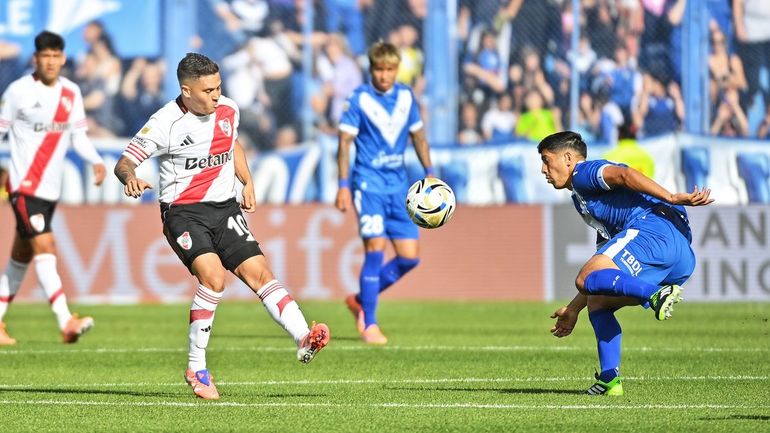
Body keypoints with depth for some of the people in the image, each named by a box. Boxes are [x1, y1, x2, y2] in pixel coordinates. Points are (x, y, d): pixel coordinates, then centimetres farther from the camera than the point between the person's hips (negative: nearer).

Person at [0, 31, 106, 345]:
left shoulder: (71, 93, 7)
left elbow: (78, 136, 12)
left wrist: (96, 161, -5)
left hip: (51, 188, 6)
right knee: (44, 247, -18)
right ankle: (66, 322, -27)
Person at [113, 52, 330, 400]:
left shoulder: (228, 110, 5)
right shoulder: (165, 123, -13)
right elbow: (123, 162, -12)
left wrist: (247, 183, 16)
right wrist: (130, 178, -35)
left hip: (224, 207, 6)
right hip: (183, 212, -6)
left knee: (259, 272, -8)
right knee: (213, 276, -24)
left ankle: (303, 339, -15)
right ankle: (196, 368, -14)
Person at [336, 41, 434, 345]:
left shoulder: (406, 97, 7)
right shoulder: (359, 99, -6)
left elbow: (418, 136, 18)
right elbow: (345, 141, -6)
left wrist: (430, 174, 12)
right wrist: (343, 185, -12)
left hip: (398, 183, 5)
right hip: (369, 182, -5)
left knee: (409, 257, 1)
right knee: (375, 248, -15)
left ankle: (361, 300, 20)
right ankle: (369, 324, -6)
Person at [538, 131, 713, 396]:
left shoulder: (584, 173, 10)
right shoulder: (583, 200, 38)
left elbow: (622, 174, -12)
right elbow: (603, 271, 40)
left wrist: (670, 198, -21)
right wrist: (574, 310, 41)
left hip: (654, 226, -9)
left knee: (587, 279, -22)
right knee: (597, 301, 16)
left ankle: (657, 295, -38)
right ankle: (610, 380, 3)